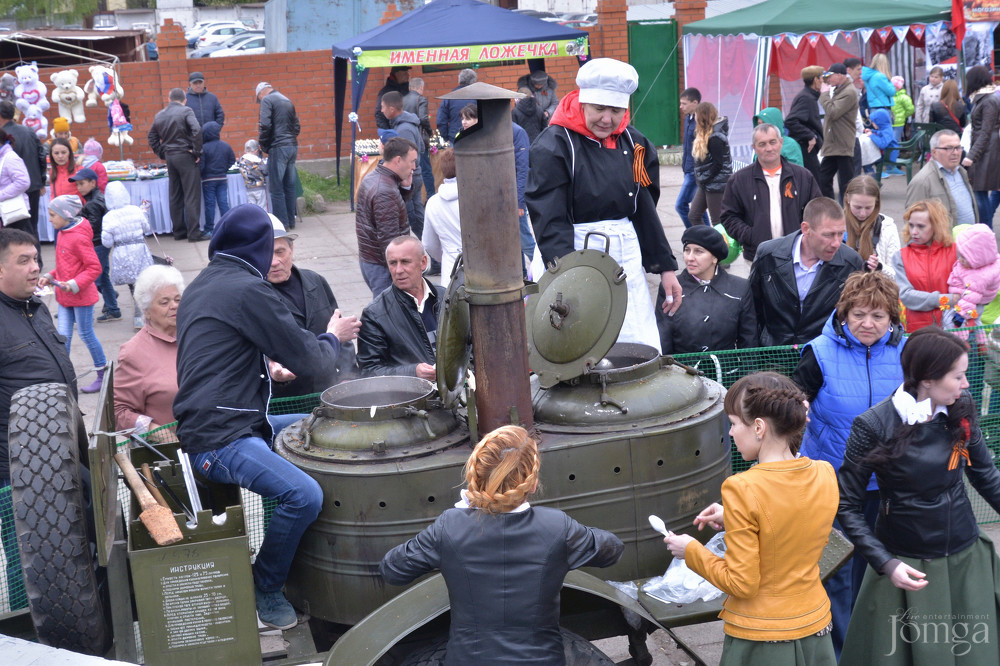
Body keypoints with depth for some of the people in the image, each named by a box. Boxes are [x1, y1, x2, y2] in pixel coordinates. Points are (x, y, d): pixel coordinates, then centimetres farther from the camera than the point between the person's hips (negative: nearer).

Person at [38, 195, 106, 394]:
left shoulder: (79, 237, -19)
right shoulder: (62, 233, 8)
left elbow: (94, 268, -20)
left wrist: (75, 284, -26)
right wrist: (49, 277, 5)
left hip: (81, 295, -8)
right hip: (65, 296, 8)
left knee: (86, 334, 2)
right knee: (63, 336, 6)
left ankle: (103, 375, 16)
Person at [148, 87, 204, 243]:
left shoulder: (159, 116, 11)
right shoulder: (186, 111, -8)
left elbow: (152, 137, 18)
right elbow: (197, 130, -21)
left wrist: (162, 154, 18)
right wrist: (197, 151, -13)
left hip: (169, 156, 6)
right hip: (185, 156, -6)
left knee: (175, 196, 13)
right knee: (191, 196, -5)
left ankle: (178, 231, 17)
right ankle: (193, 233, -7)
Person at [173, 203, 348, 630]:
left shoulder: (199, 286, 16)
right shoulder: (247, 290, -14)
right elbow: (309, 361, -11)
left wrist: (269, 367, 38)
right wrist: (332, 339, 9)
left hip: (204, 423, 11)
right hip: (220, 441, -11)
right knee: (305, 495, -25)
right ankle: (265, 591, -5)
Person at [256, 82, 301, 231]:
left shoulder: (267, 100, -4)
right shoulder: (288, 101, 20)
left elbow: (265, 125, -15)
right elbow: (296, 126, 21)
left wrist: (263, 145, -3)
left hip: (278, 147, -8)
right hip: (292, 146, 8)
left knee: (276, 188, -3)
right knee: (290, 186, 12)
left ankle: (282, 223, -4)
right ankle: (291, 221, 16)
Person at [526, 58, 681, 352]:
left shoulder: (631, 142, 8)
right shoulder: (553, 146, -10)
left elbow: (646, 209, 15)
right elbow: (550, 223, -16)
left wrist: (665, 267, 14)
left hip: (629, 259, 6)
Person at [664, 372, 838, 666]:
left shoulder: (742, 489, -22)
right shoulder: (825, 476, -5)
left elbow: (742, 583, -18)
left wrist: (691, 551, -4)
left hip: (759, 637, -5)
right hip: (814, 630, 5)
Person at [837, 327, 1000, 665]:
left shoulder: (961, 412, -4)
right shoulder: (875, 425, -17)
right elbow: (847, 507, -13)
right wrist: (886, 564, -19)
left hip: (968, 560, 4)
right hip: (907, 568, -4)